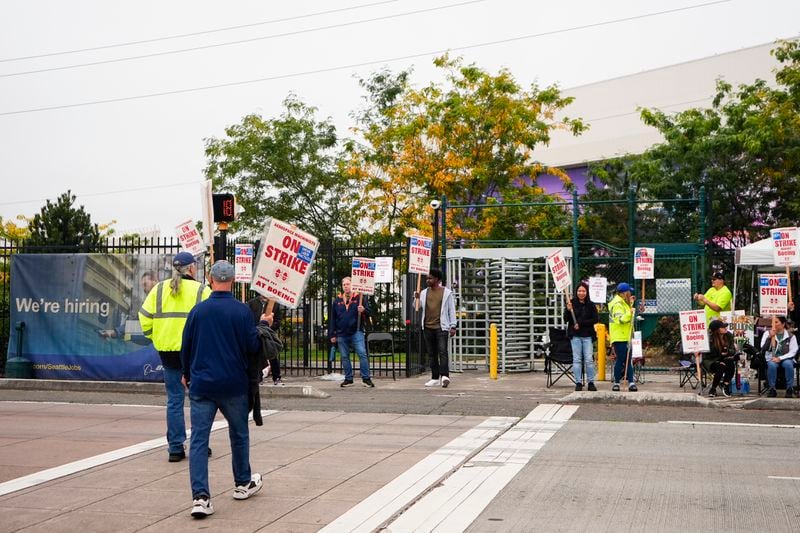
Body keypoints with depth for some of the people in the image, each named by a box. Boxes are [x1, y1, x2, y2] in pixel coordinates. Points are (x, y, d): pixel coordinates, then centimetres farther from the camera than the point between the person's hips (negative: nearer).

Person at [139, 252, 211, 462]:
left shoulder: (159, 289, 6)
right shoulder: (201, 290, -4)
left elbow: (145, 315, 1)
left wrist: (154, 337, 12)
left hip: (167, 350, 3)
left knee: (174, 399, 8)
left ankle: (176, 448, 8)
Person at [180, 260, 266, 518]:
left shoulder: (198, 310, -1)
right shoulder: (242, 310, -9)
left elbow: (186, 347, 7)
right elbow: (253, 347, -7)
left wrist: (187, 374, 24)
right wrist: (263, 325, 11)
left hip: (201, 383, 1)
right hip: (233, 385, -1)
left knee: (198, 439, 0)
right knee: (239, 434, 18)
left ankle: (200, 497, -9)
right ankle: (243, 484, 33)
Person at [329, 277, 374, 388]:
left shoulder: (359, 298, 3)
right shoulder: (337, 300, 11)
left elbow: (368, 313, 5)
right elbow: (332, 318, 12)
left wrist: (363, 310, -19)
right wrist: (332, 335, 9)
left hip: (356, 332, -3)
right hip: (341, 334, 3)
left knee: (362, 354, -11)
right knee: (344, 357, 7)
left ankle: (366, 378, -4)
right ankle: (348, 379, 16)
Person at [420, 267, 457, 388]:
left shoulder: (447, 292, 2)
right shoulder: (424, 293, 13)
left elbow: (452, 310, 3)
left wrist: (453, 326, -2)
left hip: (441, 327, -5)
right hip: (427, 327, 5)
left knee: (442, 351, -15)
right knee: (432, 353, 7)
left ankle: (444, 376, -21)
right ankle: (435, 378, 12)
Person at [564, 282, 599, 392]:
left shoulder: (591, 305, 4)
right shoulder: (572, 303, 2)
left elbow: (595, 319, -2)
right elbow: (566, 319, 0)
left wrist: (581, 323, -10)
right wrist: (568, 310, -19)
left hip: (587, 335, 0)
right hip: (575, 335, 0)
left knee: (589, 360, -1)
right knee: (577, 359, 1)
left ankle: (591, 382, 7)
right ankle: (578, 383, 6)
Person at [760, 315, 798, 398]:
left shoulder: (791, 336, 3)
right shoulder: (768, 334, 6)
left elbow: (793, 352, -3)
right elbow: (764, 348, -2)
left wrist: (780, 358, -16)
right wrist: (770, 337, -16)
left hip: (786, 358, -1)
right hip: (772, 358, 1)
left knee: (788, 364, -35)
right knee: (772, 365, -34)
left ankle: (789, 389, -23)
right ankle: (772, 389, -23)